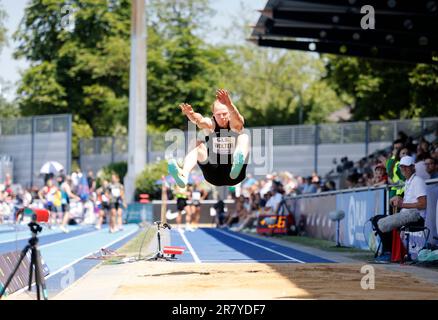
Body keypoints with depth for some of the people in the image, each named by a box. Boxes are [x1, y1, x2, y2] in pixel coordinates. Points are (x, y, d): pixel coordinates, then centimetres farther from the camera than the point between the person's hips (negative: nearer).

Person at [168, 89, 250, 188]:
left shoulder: (235, 124, -5)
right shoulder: (210, 124, -2)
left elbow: (237, 119, -31)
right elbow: (200, 121, -27)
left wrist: (229, 104, -53)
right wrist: (191, 114, -52)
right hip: (214, 175, 1)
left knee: (244, 137, -22)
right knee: (199, 145, -21)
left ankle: (236, 167, -53)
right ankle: (183, 175, -48)